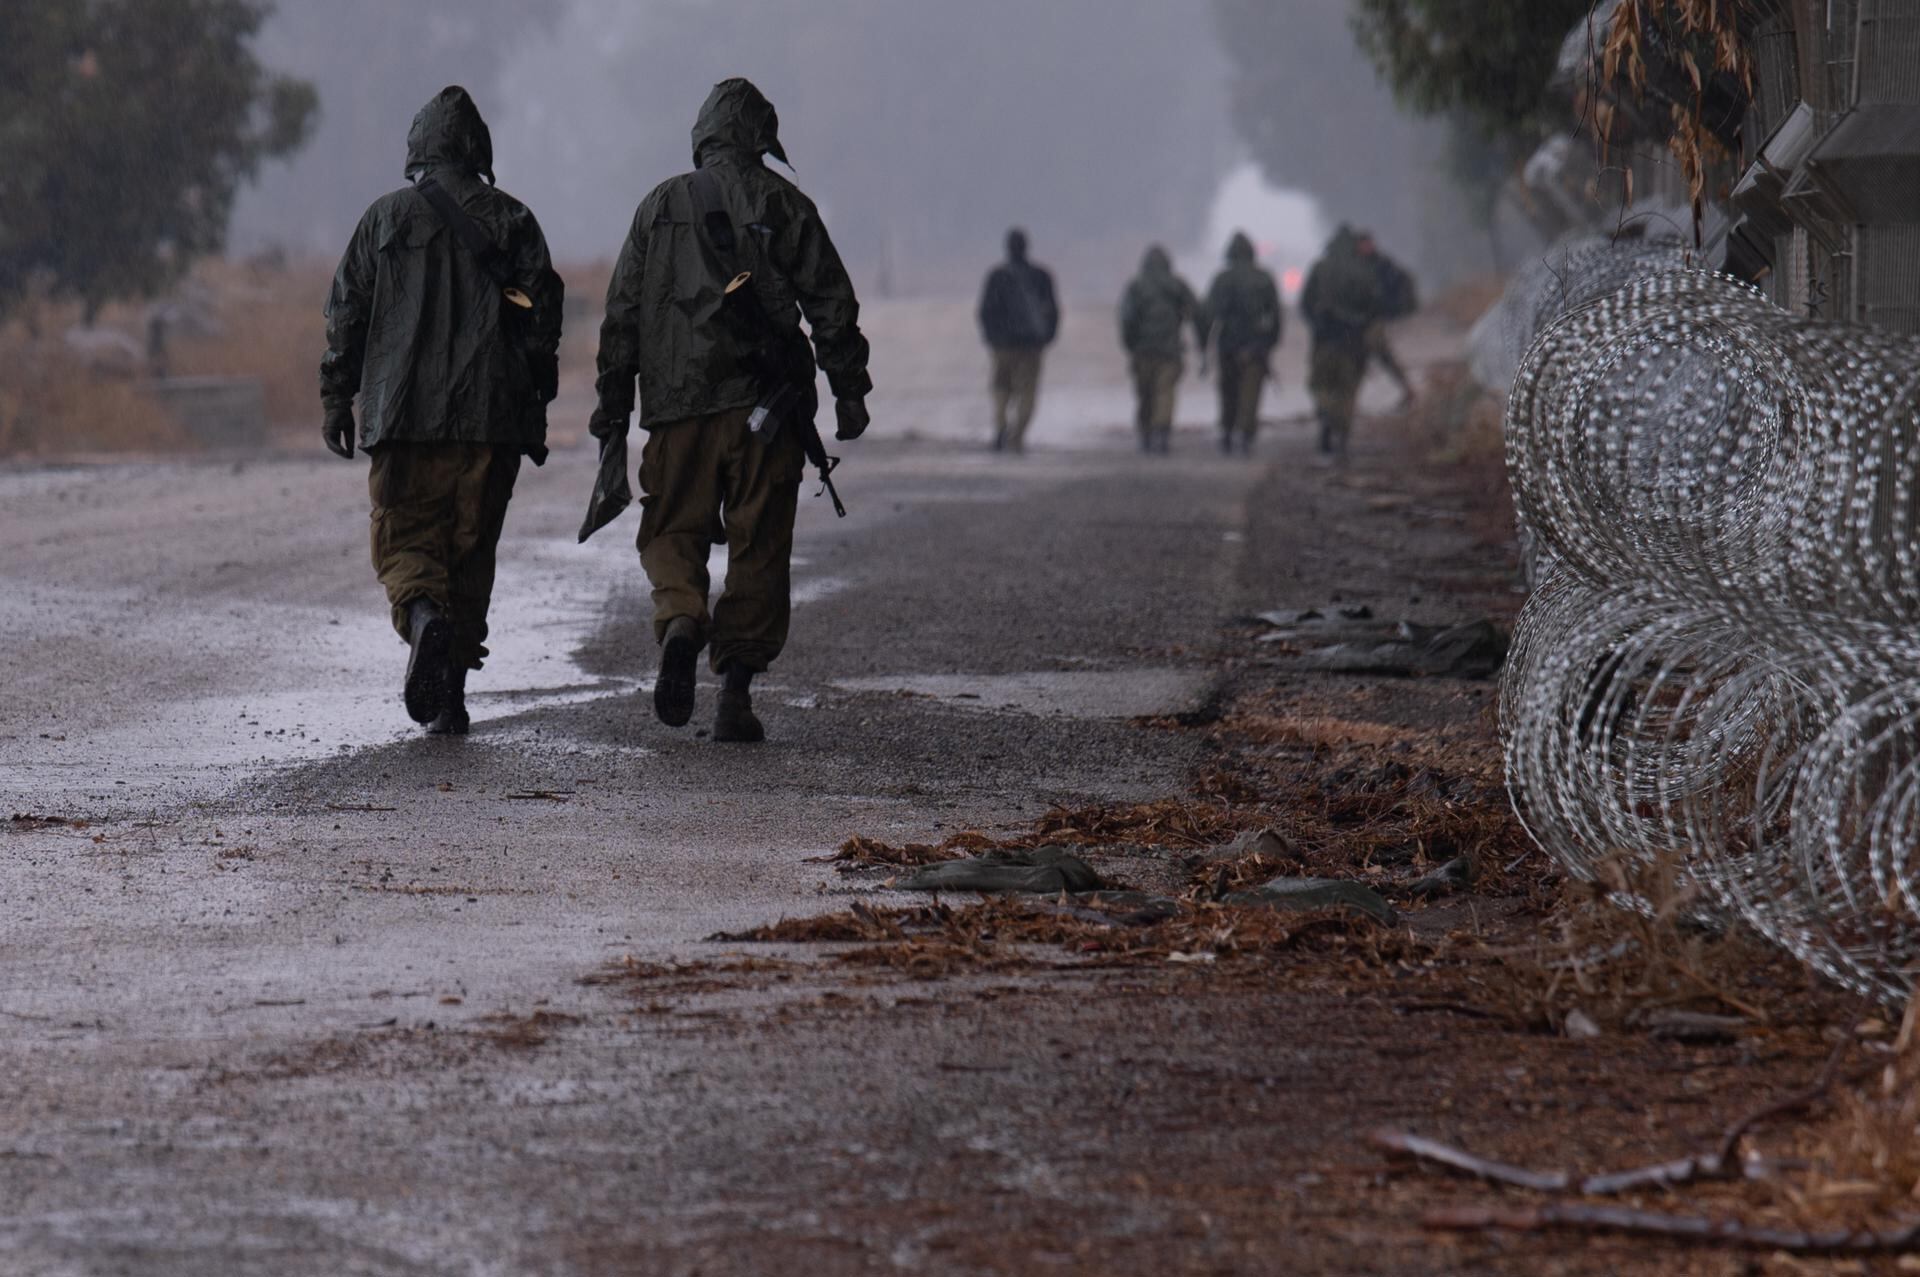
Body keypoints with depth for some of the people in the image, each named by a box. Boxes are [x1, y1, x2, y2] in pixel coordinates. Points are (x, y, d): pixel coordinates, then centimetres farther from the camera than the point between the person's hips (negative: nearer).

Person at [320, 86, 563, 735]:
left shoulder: (385, 217, 3)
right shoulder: (511, 220, 6)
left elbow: (347, 314, 3)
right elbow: (542, 317, 5)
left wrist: (337, 400, 10)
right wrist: (536, 412, 11)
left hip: (404, 414, -1)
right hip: (490, 415, 1)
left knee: (404, 540, 6)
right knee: (471, 547, 8)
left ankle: (423, 615, -27)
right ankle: (449, 693, 6)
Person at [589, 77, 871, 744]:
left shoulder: (659, 207, 8)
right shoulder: (783, 205, 3)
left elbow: (623, 314, 8)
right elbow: (831, 303, -1)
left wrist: (612, 407, 13)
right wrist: (849, 389, 5)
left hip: (677, 405, 1)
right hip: (765, 406, -1)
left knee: (672, 530, 10)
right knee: (758, 547, 5)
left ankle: (679, 621, -21)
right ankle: (736, 693, 2)